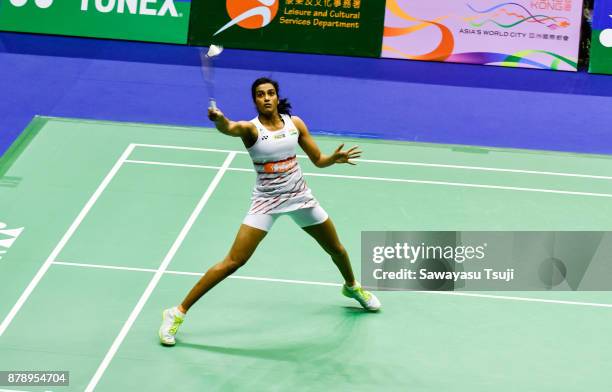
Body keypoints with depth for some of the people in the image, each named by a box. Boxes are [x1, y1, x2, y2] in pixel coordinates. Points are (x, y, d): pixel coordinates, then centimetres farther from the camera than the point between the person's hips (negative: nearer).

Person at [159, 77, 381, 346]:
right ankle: (178, 313, -7)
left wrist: (335, 158, -16)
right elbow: (229, 128, -38)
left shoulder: (294, 123, 0)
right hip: (266, 201, -4)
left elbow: (318, 160, 6)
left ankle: (352, 287, 53)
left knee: (337, 250, 19)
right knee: (233, 262, -14)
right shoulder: (251, 128, -14)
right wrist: (219, 119, -62)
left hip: (300, 196, 4)